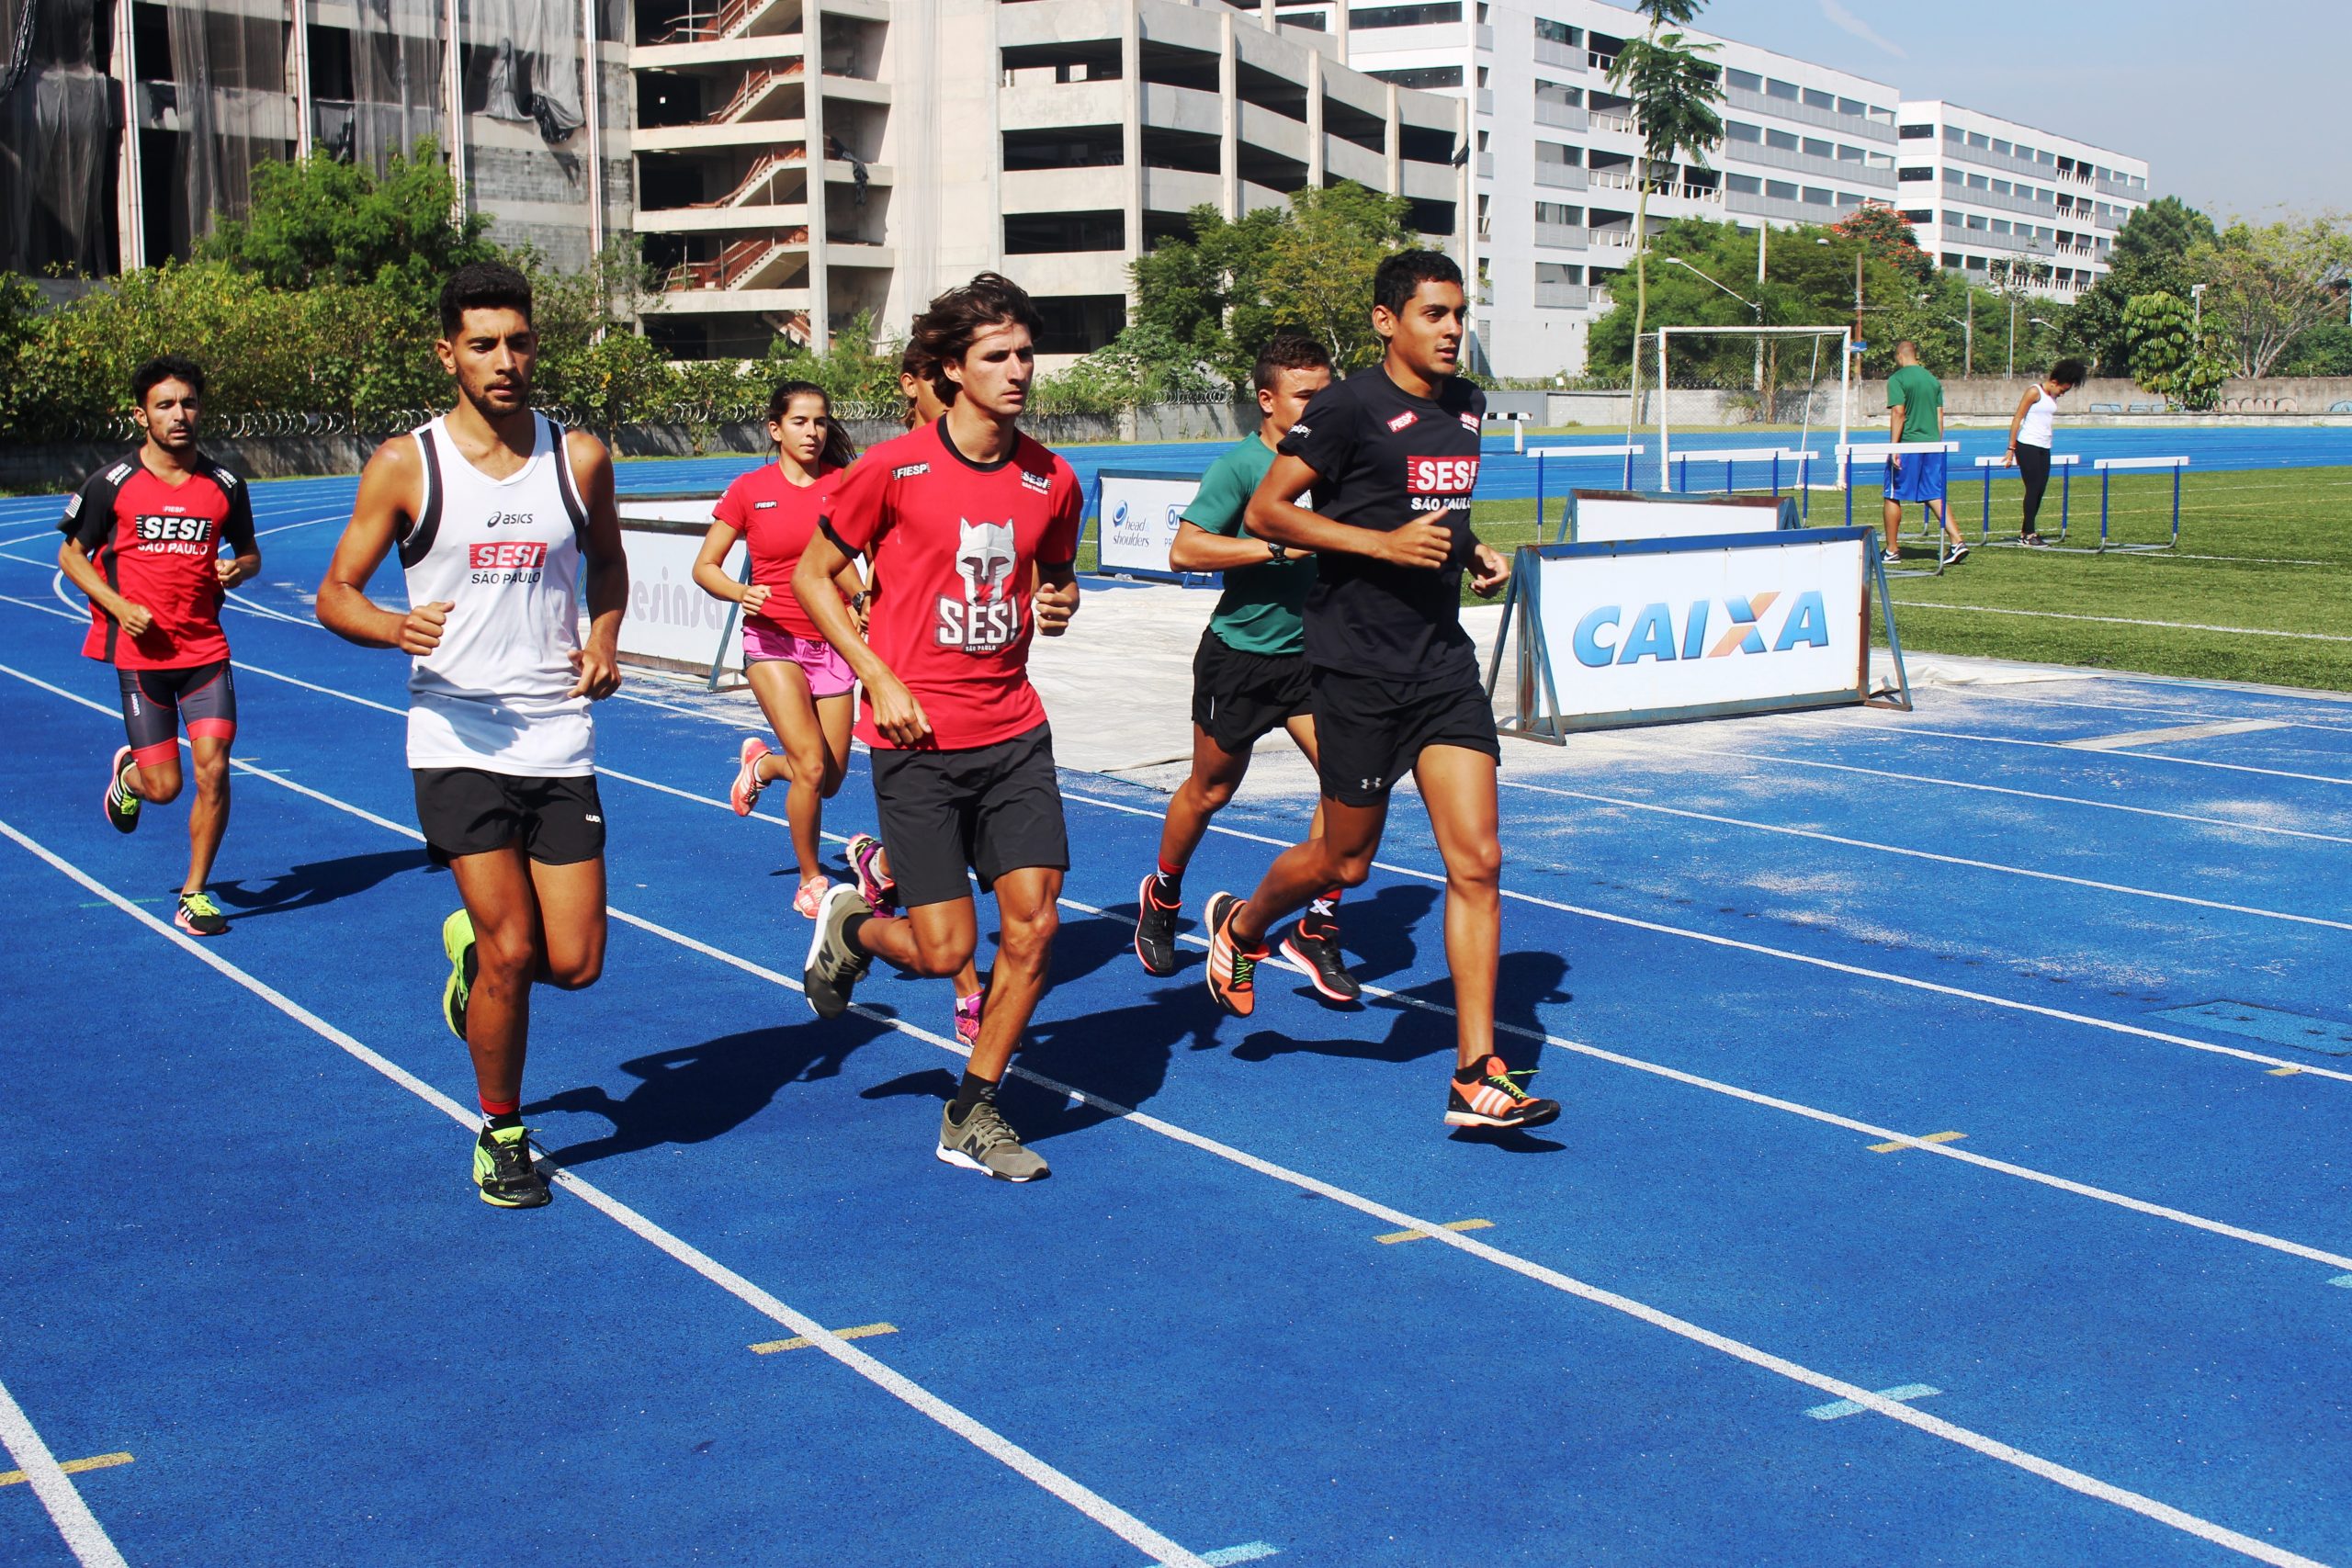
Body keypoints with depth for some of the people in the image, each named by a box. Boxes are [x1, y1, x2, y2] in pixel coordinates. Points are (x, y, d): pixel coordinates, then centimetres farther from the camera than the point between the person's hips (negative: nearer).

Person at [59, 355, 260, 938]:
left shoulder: (225, 486, 4)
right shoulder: (112, 484, -2)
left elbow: (249, 552, 18)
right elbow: (70, 554, 6)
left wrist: (240, 568, -6)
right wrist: (119, 605, -10)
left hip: (206, 650, 2)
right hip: (140, 652, -2)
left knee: (213, 769, -9)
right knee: (163, 786, -2)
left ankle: (195, 894, 9)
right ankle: (127, 773, 38)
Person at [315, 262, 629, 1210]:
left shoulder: (581, 458, 5)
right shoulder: (405, 466, -3)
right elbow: (334, 595, 1)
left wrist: (604, 640, 4)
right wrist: (394, 626, -20)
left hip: (560, 740, 3)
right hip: (458, 740, -3)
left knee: (575, 963, 1)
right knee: (511, 950, -7)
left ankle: (474, 949, 36)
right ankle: (501, 1133, 17)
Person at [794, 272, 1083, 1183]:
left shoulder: (1051, 481, 5)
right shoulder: (893, 470, -8)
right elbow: (812, 575, 1)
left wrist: (1059, 604, -2)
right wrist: (878, 677, -8)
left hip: (1013, 732, 4)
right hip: (918, 739, -4)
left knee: (1033, 923, -3)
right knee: (944, 950, -4)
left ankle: (973, 1115, 15)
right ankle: (850, 926, 32)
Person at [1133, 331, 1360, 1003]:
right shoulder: (1239, 465, -15)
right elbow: (1184, 549, -26)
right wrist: (1280, 547, -29)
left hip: (1311, 652, 4)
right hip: (1238, 656, -4)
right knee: (1211, 789, 13)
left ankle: (1317, 926, 1)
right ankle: (1162, 895, 40)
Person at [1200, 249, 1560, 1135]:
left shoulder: (1465, 407, 11)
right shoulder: (1350, 409, -11)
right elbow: (1266, 511, -12)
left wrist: (1471, 550, 8)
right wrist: (1383, 543, -20)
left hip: (1444, 660, 6)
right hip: (1357, 666, -6)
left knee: (1477, 860, -4)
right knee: (1346, 862, 7)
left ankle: (1477, 1077, -1)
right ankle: (1240, 928, 40)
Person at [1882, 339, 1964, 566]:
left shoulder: (1897, 379, -6)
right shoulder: (1933, 379, 13)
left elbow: (1898, 413, -14)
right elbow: (1940, 415, 13)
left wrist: (1894, 447, -14)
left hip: (1907, 445, -6)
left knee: (1893, 496, 5)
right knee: (1935, 496, 7)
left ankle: (1892, 551, 8)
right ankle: (1956, 542, -6)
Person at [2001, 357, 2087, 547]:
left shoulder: (2052, 397, 14)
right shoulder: (2034, 392, -9)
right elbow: (2017, 419, -11)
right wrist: (2011, 449, -14)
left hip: (2044, 449, 8)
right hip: (2027, 446, -8)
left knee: (2040, 490, 5)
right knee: (2033, 489, -8)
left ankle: (2027, 533, 11)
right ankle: (2028, 535, -4)